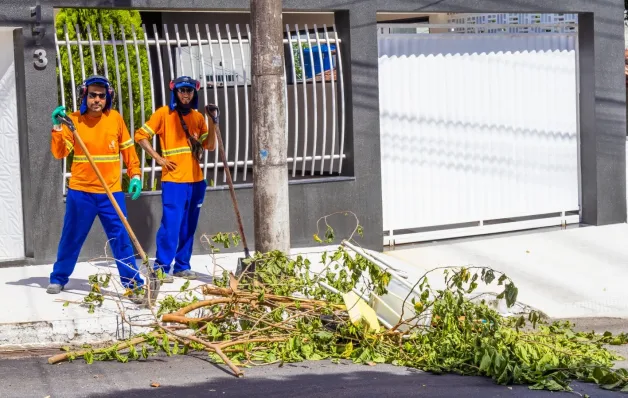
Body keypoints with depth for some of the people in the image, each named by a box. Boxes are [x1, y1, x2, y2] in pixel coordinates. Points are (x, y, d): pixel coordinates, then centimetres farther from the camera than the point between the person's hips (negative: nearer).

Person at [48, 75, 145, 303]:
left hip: (111, 192, 0)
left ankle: (133, 285, 1)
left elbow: (127, 148, 9)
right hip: (80, 192, 0)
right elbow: (59, 153, -9)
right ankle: (58, 279, 28)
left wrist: (135, 175, 1)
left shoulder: (115, 118, 1)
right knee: (71, 238, 11)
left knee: (121, 239, -3)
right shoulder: (73, 120, -3)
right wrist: (57, 128, -23)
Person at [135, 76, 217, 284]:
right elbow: (141, 135, -4)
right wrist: (159, 158, -9)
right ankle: (161, 267, -5)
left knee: (188, 227, 9)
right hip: (173, 180, -5)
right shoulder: (164, 113, -2)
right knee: (171, 224, -10)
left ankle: (182, 266, 17)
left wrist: (212, 122, -4)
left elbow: (210, 146, 9)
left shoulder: (198, 117, 12)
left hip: (196, 180, 5)